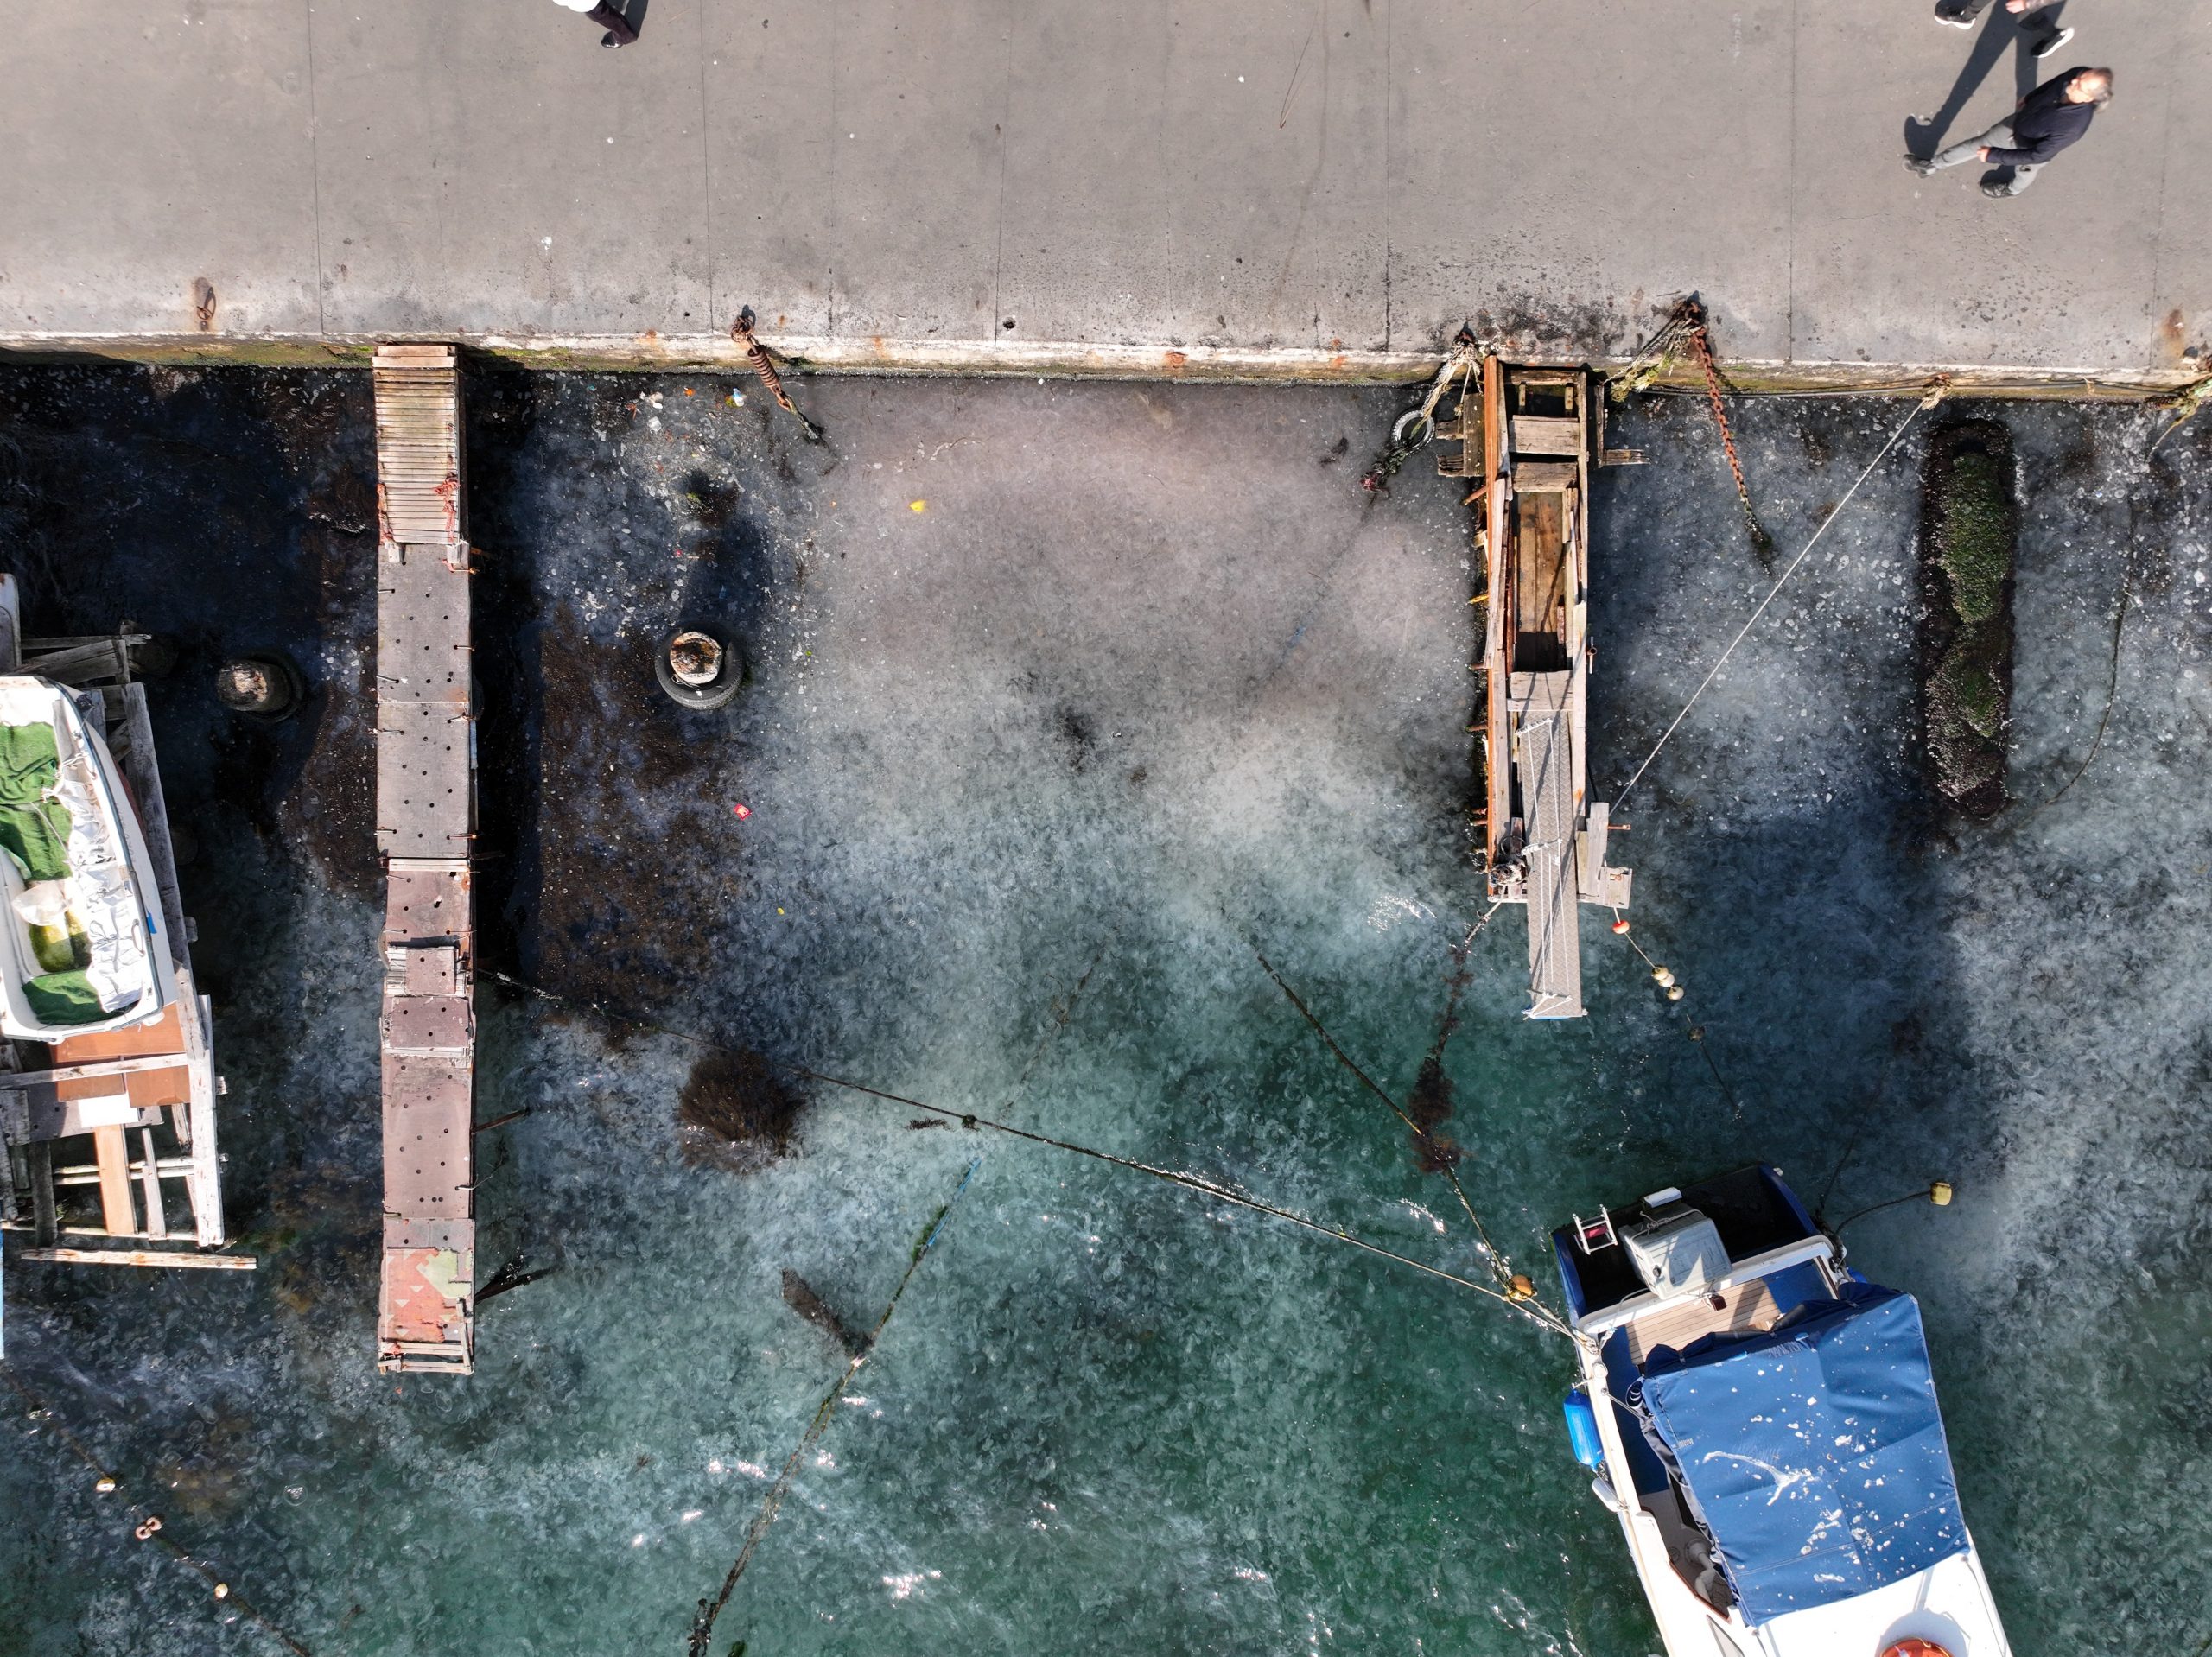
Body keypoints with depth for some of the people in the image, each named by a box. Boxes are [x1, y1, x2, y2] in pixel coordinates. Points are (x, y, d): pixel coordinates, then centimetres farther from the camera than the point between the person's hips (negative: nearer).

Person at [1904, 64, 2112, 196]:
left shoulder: (2074, 126, -48)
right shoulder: (2078, 76, -31)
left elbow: (2036, 156, -35)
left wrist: (1994, 156, -29)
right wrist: (2030, 98, 16)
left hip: (2031, 149, -4)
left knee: (2024, 171, 31)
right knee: (1978, 143, 20)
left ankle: (2013, 189, 68)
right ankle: (1931, 165, 42)